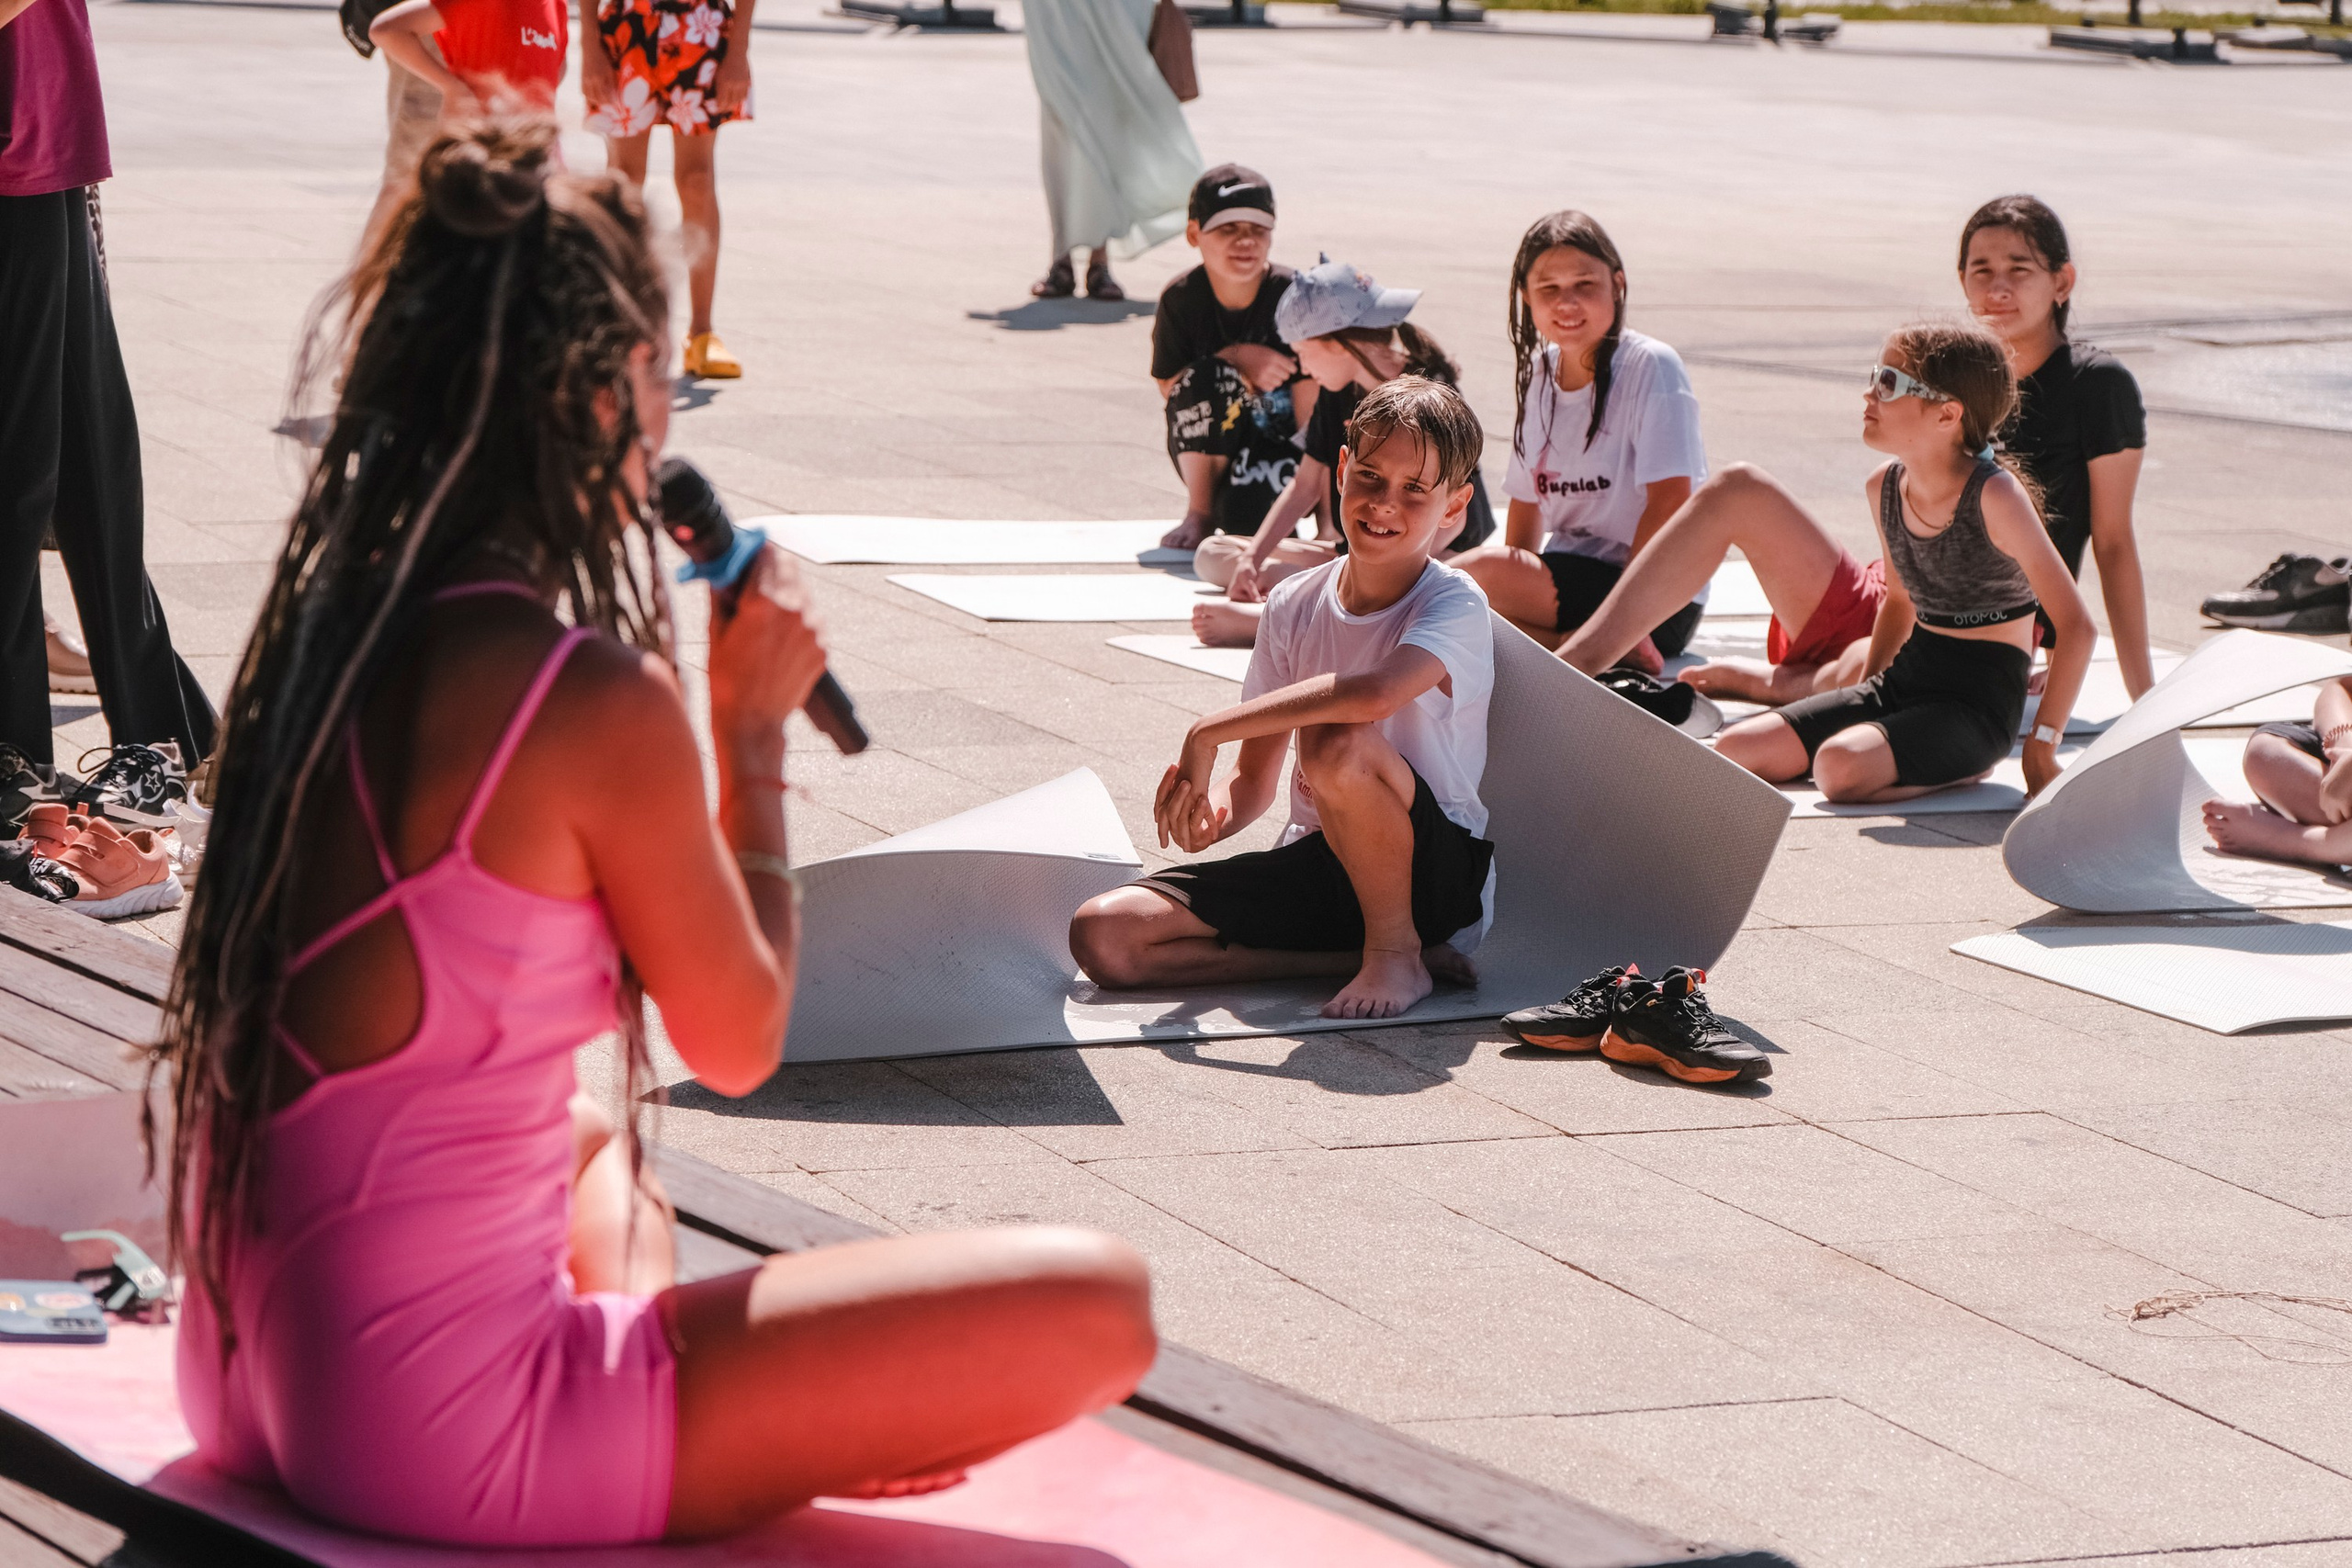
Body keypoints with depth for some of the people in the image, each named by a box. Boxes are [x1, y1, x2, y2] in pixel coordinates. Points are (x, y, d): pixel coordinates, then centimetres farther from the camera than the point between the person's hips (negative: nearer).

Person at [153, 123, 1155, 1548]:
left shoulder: (327, 628, 6)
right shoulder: (597, 700, -19)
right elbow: (740, 1044, -3)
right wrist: (755, 734, 8)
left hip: (252, 1378, 9)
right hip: (438, 1436, -9)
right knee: (1095, 1307, -9)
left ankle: (681, 1443, 19)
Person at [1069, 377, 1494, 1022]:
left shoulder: (1455, 605, -13)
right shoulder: (1294, 606, 5)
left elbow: (1375, 693, -37)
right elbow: (1254, 781, 9)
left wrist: (1207, 733, -30)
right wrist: (1212, 810, -17)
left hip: (1439, 873, -6)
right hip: (1315, 865, 6)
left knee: (1337, 743, -38)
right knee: (1101, 936, -12)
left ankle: (1397, 953, -13)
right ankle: (1355, 956, -10)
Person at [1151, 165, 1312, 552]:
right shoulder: (1180, 299, -9)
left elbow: (1310, 413, -15)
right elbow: (1169, 388, -7)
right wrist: (1235, 359, -23)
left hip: (1281, 448, -2)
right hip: (1210, 451, 2)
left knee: (1246, 513, -36)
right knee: (1206, 376, -30)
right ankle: (1200, 514, -15)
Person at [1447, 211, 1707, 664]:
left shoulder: (1651, 367, -12)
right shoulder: (1541, 375, 10)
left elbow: (1670, 499, -18)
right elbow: (1528, 495, 14)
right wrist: (1518, 589, 0)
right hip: (1571, 583, 8)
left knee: (1476, 573, -26)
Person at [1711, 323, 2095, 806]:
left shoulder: (1994, 495, -18)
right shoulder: (1883, 488, 4)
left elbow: (2075, 625, -18)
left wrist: (2041, 748, -18)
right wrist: (1861, 706, 16)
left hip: (1979, 700, -7)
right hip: (1906, 678, 7)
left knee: (1840, 766, -34)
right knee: (1734, 750, -7)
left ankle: (1965, 767, -5)